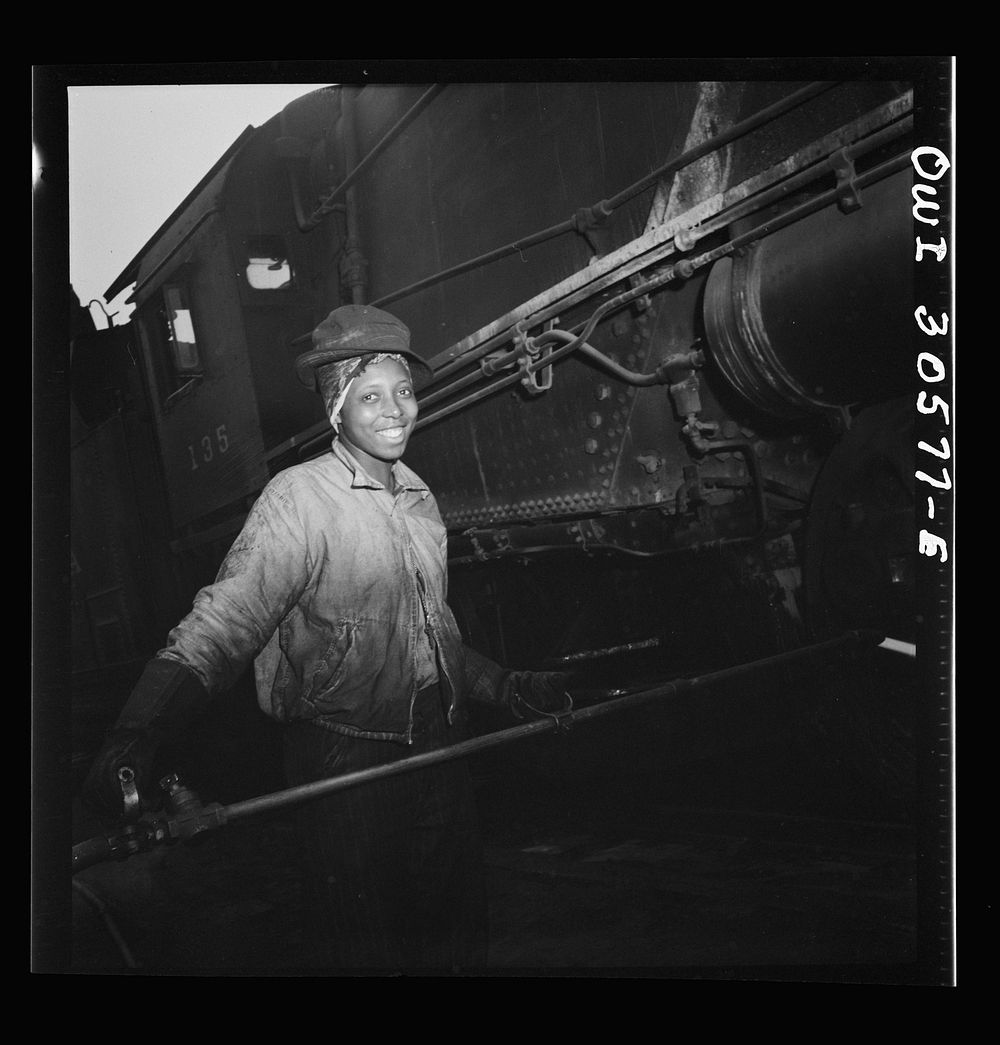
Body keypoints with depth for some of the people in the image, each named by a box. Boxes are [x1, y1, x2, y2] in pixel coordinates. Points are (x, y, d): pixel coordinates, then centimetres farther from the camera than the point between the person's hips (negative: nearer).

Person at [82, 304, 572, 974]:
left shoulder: (421, 498, 7)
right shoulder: (300, 499, -16)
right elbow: (221, 625, -27)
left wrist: (506, 686, 16)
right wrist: (136, 736, -39)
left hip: (440, 749, 6)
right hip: (347, 762, -6)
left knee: (460, 932, 20)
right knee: (367, 947, 9)